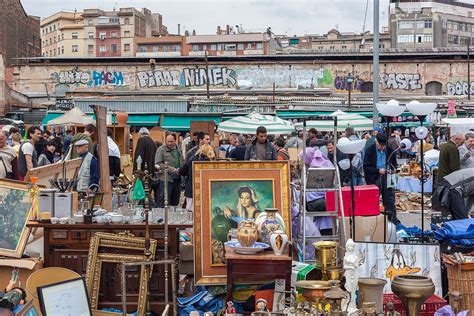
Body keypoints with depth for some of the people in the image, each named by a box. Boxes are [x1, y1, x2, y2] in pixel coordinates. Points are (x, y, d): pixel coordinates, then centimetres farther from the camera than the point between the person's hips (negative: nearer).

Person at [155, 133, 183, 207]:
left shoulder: (178, 149, 14)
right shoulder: (161, 149, -5)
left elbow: (182, 162, 25)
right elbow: (157, 164, -12)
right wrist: (171, 169, -18)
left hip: (177, 179, 6)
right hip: (166, 179, -6)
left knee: (175, 202, 11)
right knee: (164, 202, -6)